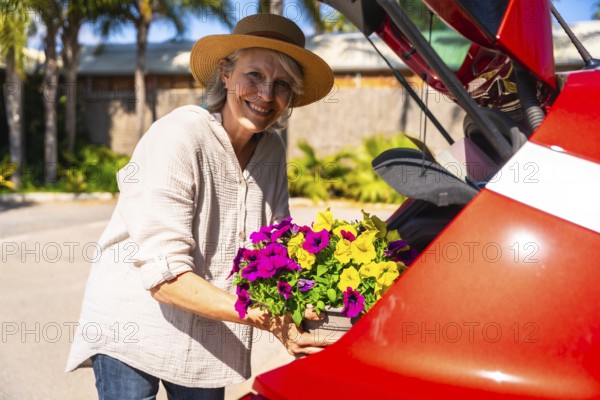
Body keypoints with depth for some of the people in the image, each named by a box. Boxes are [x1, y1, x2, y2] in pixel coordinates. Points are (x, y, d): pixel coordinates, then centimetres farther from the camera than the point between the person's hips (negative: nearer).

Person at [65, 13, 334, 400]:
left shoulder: (271, 151, -2)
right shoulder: (177, 137, -23)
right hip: (133, 328, -5)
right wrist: (266, 318, -35)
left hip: (209, 338, 6)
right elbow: (165, 277, -27)